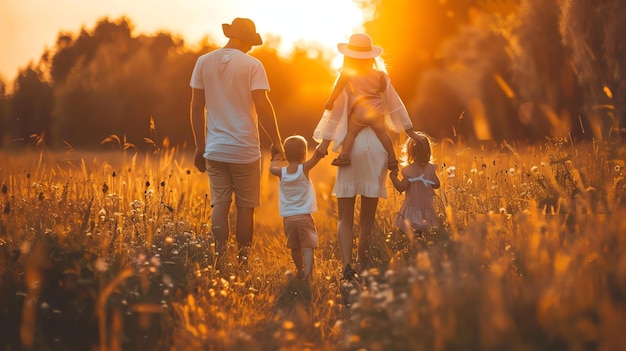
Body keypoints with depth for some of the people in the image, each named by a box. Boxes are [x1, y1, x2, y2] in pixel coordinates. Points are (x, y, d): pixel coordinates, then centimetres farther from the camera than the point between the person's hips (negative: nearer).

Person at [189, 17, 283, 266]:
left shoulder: (204, 62, 4)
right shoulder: (252, 65, -7)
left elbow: (196, 107, 6)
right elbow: (262, 107, -13)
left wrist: (200, 146, 13)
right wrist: (276, 142, -3)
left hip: (214, 149, 3)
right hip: (245, 149, -3)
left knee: (219, 205, 6)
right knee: (245, 207, 5)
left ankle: (220, 260, -1)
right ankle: (243, 262, 9)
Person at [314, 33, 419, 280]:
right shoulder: (381, 79, 7)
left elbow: (334, 111, -6)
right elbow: (397, 109, 13)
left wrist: (324, 142, -4)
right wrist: (412, 134, 23)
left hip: (351, 148, -2)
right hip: (377, 148, 2)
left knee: (345, 215, 0)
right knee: (368, 214, 10)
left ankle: (347, 264, -16)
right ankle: (363, 263, 13)